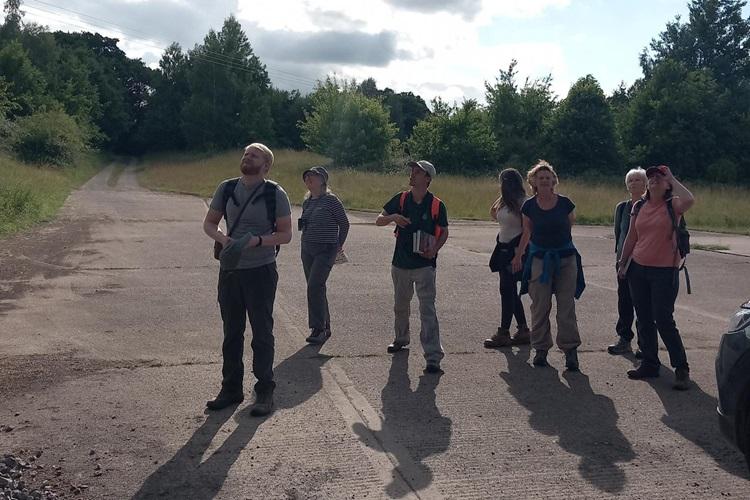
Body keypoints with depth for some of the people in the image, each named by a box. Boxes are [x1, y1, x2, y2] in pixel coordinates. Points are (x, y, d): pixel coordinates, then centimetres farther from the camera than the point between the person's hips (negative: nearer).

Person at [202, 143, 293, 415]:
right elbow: (209, 223, 9)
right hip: (229, 270, 4)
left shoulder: (275, 194, -6)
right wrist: (224, 239, -12)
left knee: (262, 333, 4)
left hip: (261, 271, -4)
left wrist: (257, 241, -22)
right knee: (231, 332, 13)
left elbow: (285, 234, -6)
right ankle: (231, 389, 25)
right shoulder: (227, 188, 5)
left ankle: (265, 392, 15)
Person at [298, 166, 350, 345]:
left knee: (315, 287, -17)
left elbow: (344, 223, -1)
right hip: (307, 249, 7)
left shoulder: (331, 200, -8)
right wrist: (302, 223, 6)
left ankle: (318, 328, -10)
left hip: (325, 250, -7)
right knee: (316, 289, 9)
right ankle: (325, 327, 18)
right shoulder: (307, 202, 12)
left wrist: (339, 245, 6)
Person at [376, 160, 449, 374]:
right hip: (401, 263, 4)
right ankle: (401, 339, 45)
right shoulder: (401, 199, 2)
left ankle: (433, 358, -12)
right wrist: (393, 217, -17)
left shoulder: (437, 205, -5)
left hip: (425, 264, -4)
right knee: (400, 305, 21)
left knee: (427, 310, -11)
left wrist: (435, 249, -15)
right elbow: (379, 220, 5)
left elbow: (444, 232, 4)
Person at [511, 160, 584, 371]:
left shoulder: (565, 203, -5)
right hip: (539, 259, 1)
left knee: (567, 306, -1)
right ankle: (541, 349, 16)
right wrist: (518, 256, 18)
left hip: (566, 258, -1)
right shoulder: (529, 206, -1)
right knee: (540, 307, 5)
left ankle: (570, 349, 5)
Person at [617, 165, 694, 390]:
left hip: (665, 271, -5)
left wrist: (672, 178, -15)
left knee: (663, 320, -6)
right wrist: (623, 262, 13)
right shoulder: (639, 207, 8)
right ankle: (649, 364, 22)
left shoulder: (672, 205, -5)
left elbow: (689, 200, -28)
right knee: (644, 320, 10)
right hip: (638, 269, 5)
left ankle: (681, 369, 6)